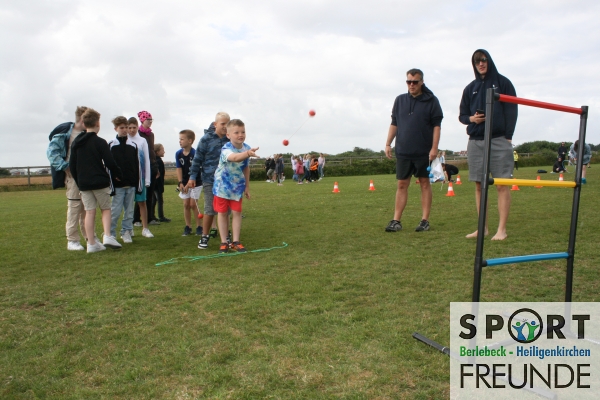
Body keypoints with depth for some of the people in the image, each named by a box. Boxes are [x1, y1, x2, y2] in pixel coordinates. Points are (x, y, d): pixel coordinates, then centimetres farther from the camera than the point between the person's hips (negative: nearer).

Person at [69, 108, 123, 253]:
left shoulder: (76, 143, 8)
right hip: (100, 182, -4)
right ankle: (107, 236, -8)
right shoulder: (100, 142, -9)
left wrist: (79, 181, 18)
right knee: (106, 208, 8)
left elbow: (72, 165, 10)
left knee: (89, 212, 6)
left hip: (83, 183, 5)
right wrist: (119, 175, 4)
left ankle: (91, 244, 7)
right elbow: (110, 163, -10)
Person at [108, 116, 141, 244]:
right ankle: (111, 234, 10)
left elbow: (138, 166, 9)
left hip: (131, 184, 3)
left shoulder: (133, 145, 10)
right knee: (115, 211, -2)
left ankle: (126, 232, 17)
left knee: (129, 211, 7)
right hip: (117, 184, -3)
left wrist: (138, 184, 5)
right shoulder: (111, 145, 2)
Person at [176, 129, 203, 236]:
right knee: (186, 204, 5)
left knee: (193, 204, -6)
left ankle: (199, 226, 6)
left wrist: (189, 184, -23)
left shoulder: (195, 153, -18)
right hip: (184, 183, 5)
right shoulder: (178, 153, -4)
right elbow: (179, 169, -4)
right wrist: (180, 183, -15)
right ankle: (188, 227, 14)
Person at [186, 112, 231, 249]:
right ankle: (205, 236, 15)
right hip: (210, 180, -2)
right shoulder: (206, 139, -6)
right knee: (210, 210, 1)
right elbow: (197, 159, -3)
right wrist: (192, 177, -4)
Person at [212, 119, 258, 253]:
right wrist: (247, 154, -73)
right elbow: (235, 157, -53)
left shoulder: (246, 149, -9)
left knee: (237, 213, 3)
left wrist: (247, 186, 7)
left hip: (237, 186, 4)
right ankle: (224, 242, 14)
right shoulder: (226, 149, -28)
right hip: (222, 186, -4)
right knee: (223, 213, 5)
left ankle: (236, 241, 12)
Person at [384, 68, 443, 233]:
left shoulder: (431, 101, 0)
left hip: (424, 152, -3)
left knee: (425, 183, 5)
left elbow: (436, 125, -3)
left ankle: (425, 220, 10)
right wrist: (388, 144, 7)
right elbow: (394, 123, 14)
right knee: (402, 185, 4)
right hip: (402, 151, 3)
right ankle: (396, 220, 6)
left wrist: (434, 148, -11)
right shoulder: (400, 100, 10)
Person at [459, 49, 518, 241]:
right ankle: (483, 228, 12)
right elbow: (462, 115, 17)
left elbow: (511, 111, 1)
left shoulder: (502, 83, 6)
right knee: (479, 186, 5)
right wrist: (471, 119, -6)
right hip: (475, 141, 4)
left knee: (502, 185, -5)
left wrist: (508, 136, -9)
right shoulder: (470, 88, 15)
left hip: (499, 141, -4)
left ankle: (502, 229, -1)